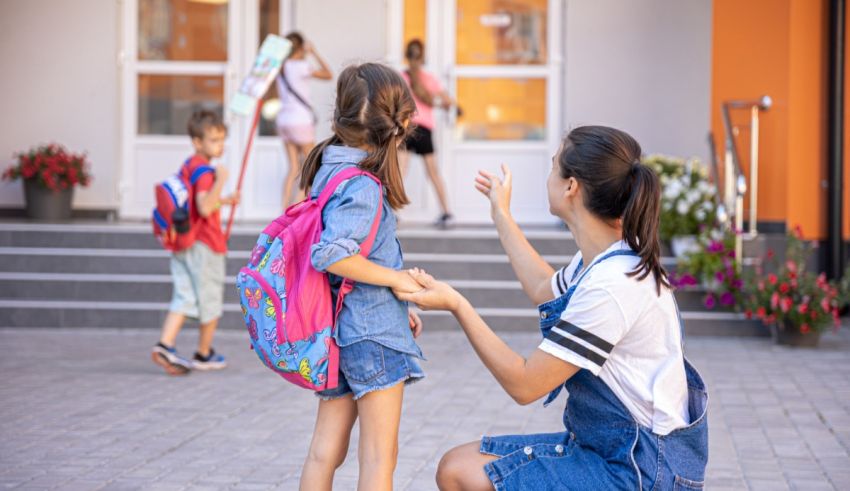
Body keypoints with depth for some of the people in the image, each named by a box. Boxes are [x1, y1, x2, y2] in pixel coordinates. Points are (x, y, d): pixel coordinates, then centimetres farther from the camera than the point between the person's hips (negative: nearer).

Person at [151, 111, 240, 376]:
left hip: (182, 242, 8)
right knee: (210, 299, 7)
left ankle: (164, 344, -13)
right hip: (205, 245, -8)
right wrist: (220, 180, -33)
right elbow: (205, 209, -28)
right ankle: (204, 354, 19)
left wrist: (224, 201, 27)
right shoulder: (204, 169, -17)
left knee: (184, 296, 3)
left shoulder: (189, 165, 13)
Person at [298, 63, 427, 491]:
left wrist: (397, 305, 16)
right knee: (380, 456, 0)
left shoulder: (328, 169, 10)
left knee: (325, 451, 11)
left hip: (337, 332, 9)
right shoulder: (363, 185, -19)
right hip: (372, 331, -9)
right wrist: (396, 279, -17)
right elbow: (331, 254, -30)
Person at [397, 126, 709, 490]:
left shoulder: (612, 284, -25)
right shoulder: (608, 257, 5)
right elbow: (546, 290, 30)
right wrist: (501, 216, 38)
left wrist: (457, 306, -18)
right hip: (610, 446, 10)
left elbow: (524, 385, -21)